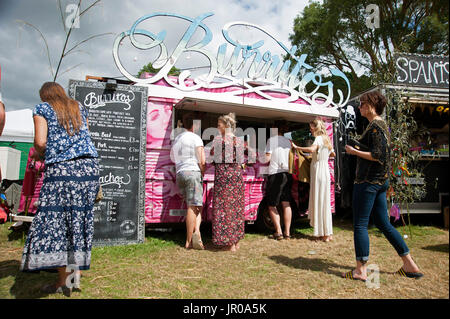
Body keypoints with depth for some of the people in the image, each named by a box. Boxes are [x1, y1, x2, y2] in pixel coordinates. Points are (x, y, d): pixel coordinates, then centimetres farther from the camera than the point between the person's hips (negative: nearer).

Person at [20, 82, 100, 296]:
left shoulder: (42, 109, 8)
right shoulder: (79, 107, 21)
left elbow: (40, 142, -3)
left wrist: (39, 155, 16)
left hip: (60, 169, -4)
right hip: (88, 167, 5)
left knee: (55, 220, 0)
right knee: (80, 220, 9)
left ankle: (64, 280, 1)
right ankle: (76, 272, 14)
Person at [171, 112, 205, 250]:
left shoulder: (176, 139, 21)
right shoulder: (196, 138, -2)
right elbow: (202, 162, -9)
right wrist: (203, 173, 9)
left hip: (180, 174, 7)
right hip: (193, 172, -7)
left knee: (196, 206, 12)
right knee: (194, 207, -6)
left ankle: (196, 233, 1)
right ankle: (189, 241, -10)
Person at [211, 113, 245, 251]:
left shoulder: (218, 139, -5)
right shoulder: (239, 140, 7)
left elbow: (212, 153, 9)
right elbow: (241, 161, 11)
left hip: (223, 172, -5)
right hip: (237, 173, 5)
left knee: (224, 205, 1)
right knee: (236, 205, 11)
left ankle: (229, 243, 4)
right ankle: (236, 241, 20)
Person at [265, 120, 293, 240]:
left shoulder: (271, 140, -6)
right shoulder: (288, 141, 11)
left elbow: (267, 159, -10)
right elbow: (291, 158, 15)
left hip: (275, 174, -5)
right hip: (288, 174, 6)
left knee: (272, 205, 5)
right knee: (286, 204, 7)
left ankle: (278, 232, 2)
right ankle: (287, 232, 9)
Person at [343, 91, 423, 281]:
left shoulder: (375, 126, -13)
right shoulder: (382, 125, 17)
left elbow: (377, 156, -21)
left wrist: (354, 151, -11)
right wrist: (358, 149, 16)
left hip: (368, 181, -10)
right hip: (380, 181, 10)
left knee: (360, 225, -2)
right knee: (383, 223, 16)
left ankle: (361, 270, 5)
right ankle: (410, 265, 22)